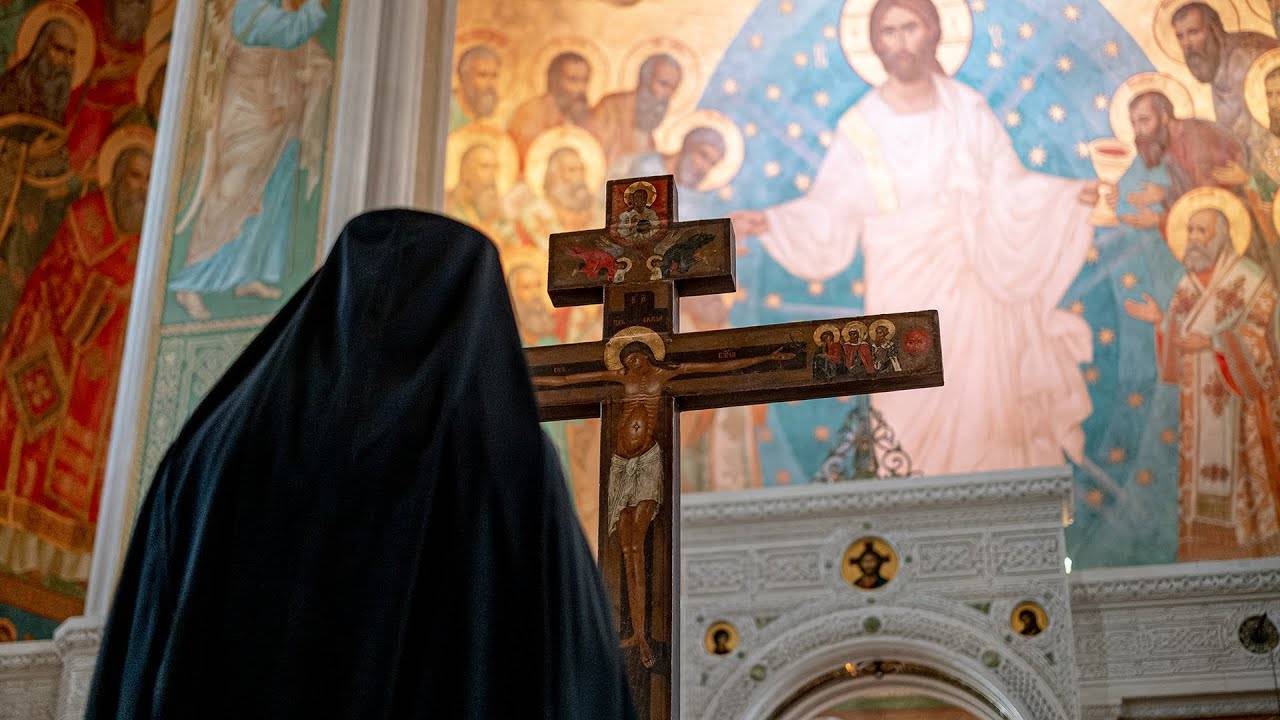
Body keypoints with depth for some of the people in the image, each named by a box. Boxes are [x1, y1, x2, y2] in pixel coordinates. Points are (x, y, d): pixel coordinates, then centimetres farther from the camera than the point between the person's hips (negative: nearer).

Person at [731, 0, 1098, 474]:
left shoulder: (966, 109, 1)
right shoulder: (862, 125, -3)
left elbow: (1007, 188, 2)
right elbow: (831, 209, -3)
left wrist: (1071, 194, -9)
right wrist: (768, 223, -16)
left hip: (969, 282, 1)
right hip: (903, 292, -1)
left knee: (980, 400, 0)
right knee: (911, 411, -1)